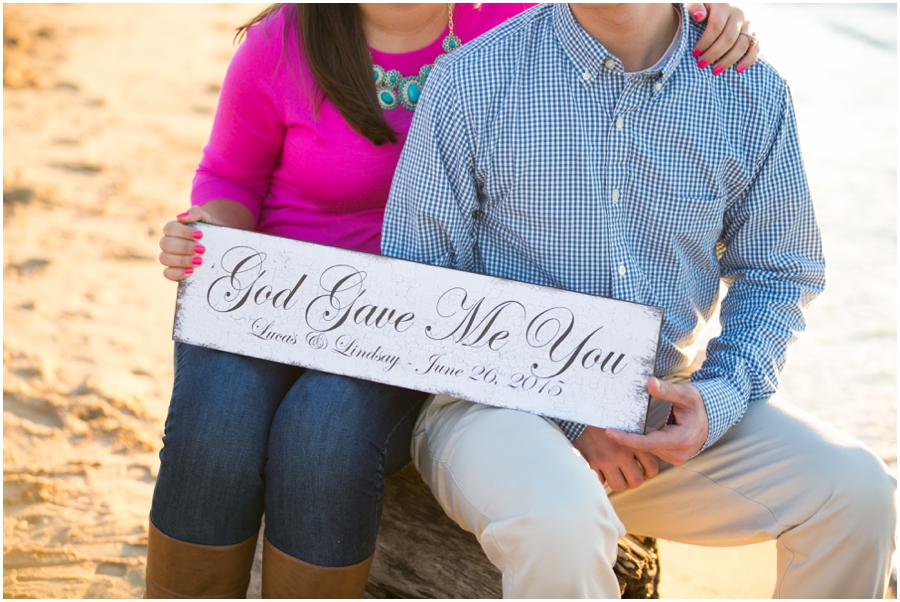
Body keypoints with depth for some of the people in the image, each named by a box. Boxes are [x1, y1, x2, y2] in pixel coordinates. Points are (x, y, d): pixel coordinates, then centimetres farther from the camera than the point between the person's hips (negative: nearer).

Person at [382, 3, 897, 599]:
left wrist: (719, 399, -9)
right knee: (561, 518, -36)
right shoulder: (473, 80, -8)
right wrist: (569, 416, -15)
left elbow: (781, 271, 12)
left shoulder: (753, 93, 0)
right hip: (497, 396, -3)